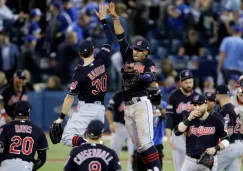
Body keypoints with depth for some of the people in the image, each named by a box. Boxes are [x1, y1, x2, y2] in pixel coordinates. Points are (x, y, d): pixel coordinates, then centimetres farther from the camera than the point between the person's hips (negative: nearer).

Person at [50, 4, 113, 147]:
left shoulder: (80, 73, -11)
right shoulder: (101, 60, 0)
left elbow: (70, 97, -10)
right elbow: (110, 40, 13)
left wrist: (61, 118, -4)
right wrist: (103, 20, 20)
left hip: (86, 109, -6)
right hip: (101, 109, 6)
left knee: (68, 138, -11)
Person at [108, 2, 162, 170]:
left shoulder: (148, 63, 1)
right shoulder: (128, 58, 14)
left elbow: (151, 78, -18)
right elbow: (121, 37, 10)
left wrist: (137, 75, -37)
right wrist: (115, 17, 3)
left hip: (141, 104, -6)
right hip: (127, 106, 6)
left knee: (145, 141, -14)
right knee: (137, 144, 6)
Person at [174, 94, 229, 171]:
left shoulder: (215, 121, -4)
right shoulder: (189, 118, 3)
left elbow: (226, 141, -1)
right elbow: (177, 132, -10)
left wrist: (216, 148, -19)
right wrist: (189, 119, -17)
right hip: (190, 161, 2)